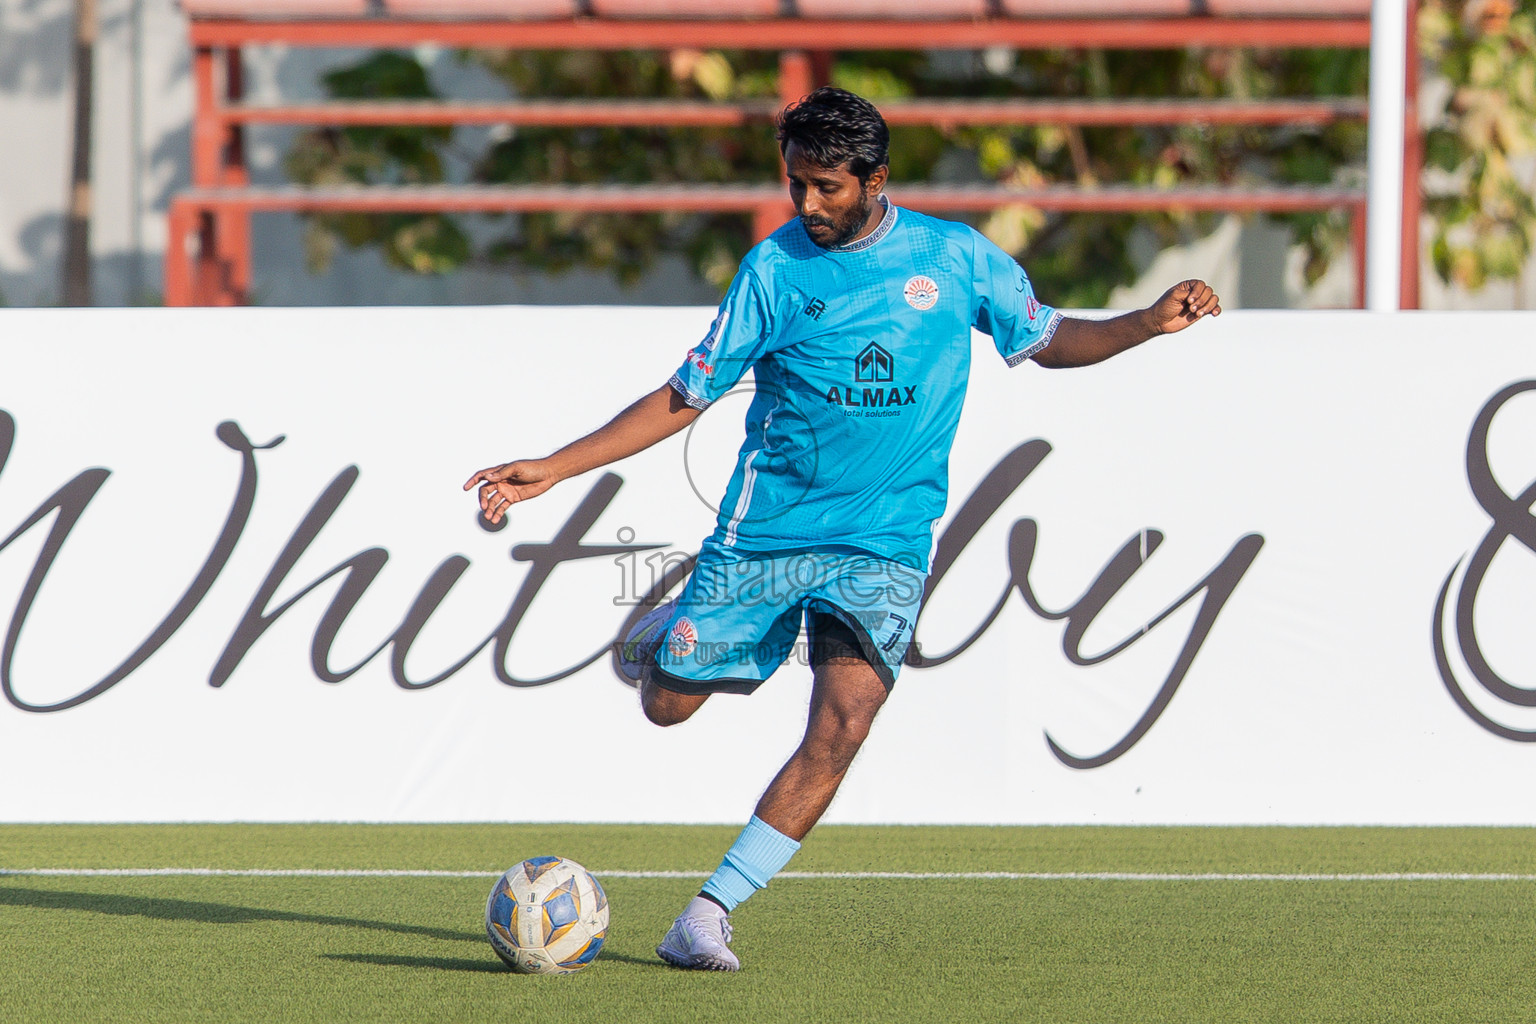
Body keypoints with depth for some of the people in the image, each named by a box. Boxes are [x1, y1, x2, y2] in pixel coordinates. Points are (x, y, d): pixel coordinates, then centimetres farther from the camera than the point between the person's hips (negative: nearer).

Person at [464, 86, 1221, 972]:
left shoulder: (956, 257, 2)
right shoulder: (775, 266, -2)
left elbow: (1045, 340, 16)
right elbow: (684, 398, 2)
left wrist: (1150, 324, -1)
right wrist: (550, 470, -4)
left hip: (886, 543, 0)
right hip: (764, 528, 0)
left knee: (841, 727, -19)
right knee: (669, 706, 2)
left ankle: (706, 917, -15)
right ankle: (664, 637, 41)